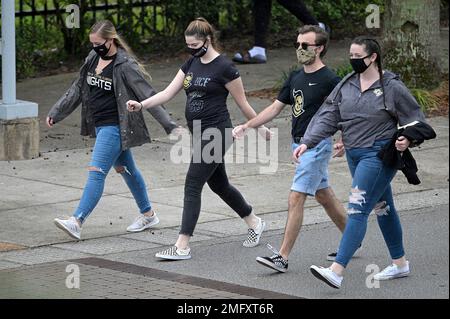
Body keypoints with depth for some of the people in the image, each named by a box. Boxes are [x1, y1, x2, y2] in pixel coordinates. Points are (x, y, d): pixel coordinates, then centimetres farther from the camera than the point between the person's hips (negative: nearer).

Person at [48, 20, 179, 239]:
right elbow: (78, 89, 16)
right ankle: (148, 214, 32)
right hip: (100, 125, 9)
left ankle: (77, 222, -23)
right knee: (125, 169, 19)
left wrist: (169, 125, -17)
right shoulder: (93, 58, 6)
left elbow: (148, 96, -15)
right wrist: (56, 112, 12)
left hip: (114, 126, -9)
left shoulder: (125, 65, -16)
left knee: (96, 172, -15)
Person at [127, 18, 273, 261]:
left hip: (216, 134, -8)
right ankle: (254, 223, 38)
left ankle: (182, 246, -12)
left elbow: (243, 104, -5)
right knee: (219, 185, 18)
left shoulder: (224, 67, -12)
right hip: (199, 134, 8)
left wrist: (261, 128, 4)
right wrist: (141, 105, -9)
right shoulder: (191, 64, 9)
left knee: (193, 185, -12)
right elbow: (168, 93, 5)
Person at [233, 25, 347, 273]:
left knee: (296, 199, -11)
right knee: (324, 196, 17)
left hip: (317, 145, -8)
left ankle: (283, 257, -11)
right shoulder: (295, 78, 10)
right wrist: (247, 126, 7)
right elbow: (275, 108, 14)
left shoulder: (329, 80, -13)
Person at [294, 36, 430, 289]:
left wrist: (407, 140, -18)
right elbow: (327, 117, 4)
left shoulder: (391, 86, -9)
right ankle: (400, 263, 30)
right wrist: (307, 142, -7)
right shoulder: (346, 85, 7)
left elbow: (415, 119, 0)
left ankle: (337, 271, -21)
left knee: (358, 208, -14)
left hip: (379, 155, -7)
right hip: (355, 154, 7)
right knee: (382, 208, 17)